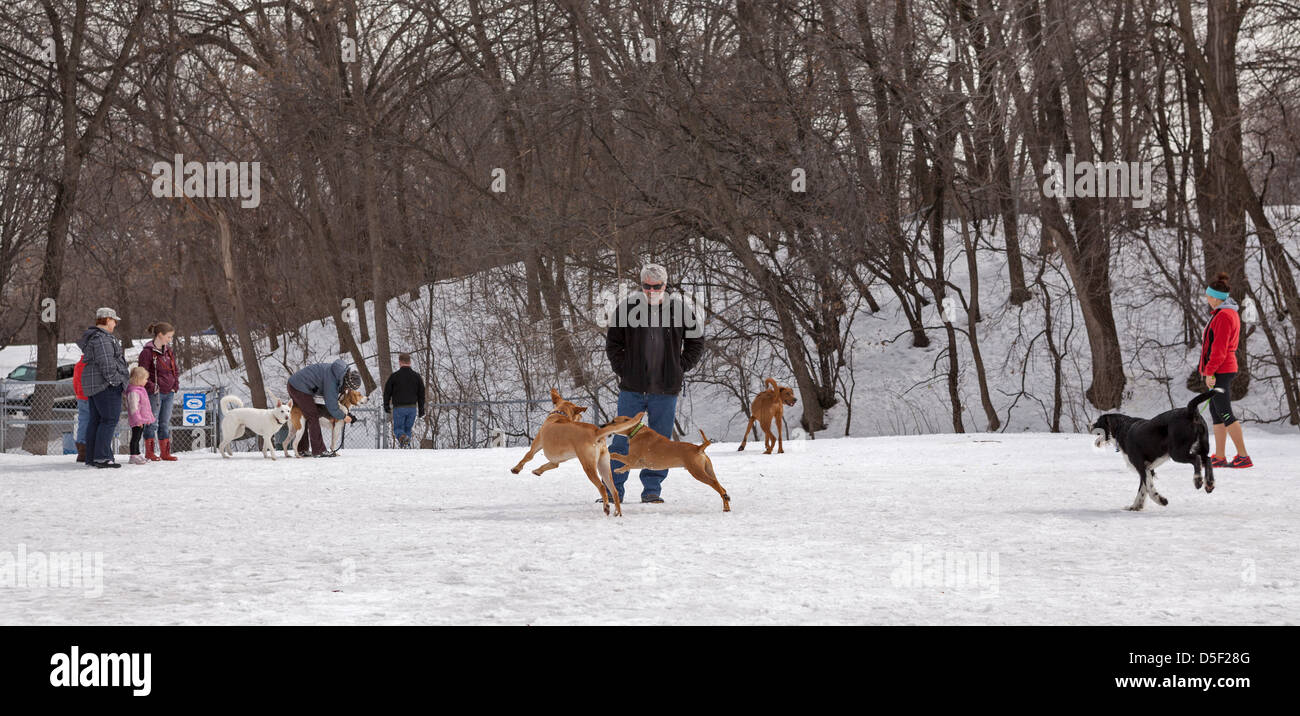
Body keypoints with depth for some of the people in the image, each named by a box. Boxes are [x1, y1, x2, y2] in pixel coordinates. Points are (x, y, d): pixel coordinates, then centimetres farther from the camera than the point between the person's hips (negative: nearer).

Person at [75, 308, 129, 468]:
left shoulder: (90, 337, 19)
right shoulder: (102, 338, -14)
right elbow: (106, 363, -21)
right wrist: (113, 381, -18)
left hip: (93, 386, 11)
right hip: (105, 384, -11)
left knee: (96, 421, 10)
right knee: (109, 420, -12)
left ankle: (91, 458, 9)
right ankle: (102, 457, -18)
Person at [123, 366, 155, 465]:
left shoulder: (140, 390, 15)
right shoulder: (133, 392, -19)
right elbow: (133, 407, -23)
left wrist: (148, 418, 25)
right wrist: (138, 420, -24)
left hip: (142, 419, 10)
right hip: (137, 421, -10)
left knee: (137, 438, 16)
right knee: (135, 437, -7)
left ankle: (138, 455, 22)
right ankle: (133, 456, -5)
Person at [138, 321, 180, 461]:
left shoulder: (169, 351, 12)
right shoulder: (147, 352, -10)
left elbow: (175, 370, 21)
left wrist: (175, 385, 7)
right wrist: (152, 388, -18)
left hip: (169, 393, 7)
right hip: (155, 394, -7)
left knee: (165, 423, 9)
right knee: (152, 422, -2)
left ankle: (165, 452, 14)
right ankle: (149, 452, 4)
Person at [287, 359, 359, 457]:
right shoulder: (332, 380, -24)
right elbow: (332, 407, -19)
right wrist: (343, 417, -4)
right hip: (300, 388, -10)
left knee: (302, 419, 16)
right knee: (313, 417, -7)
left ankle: (301, 450, 20)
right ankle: (318, 451, -7)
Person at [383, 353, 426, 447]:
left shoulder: (394, 376, -5)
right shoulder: (416, 376, 3)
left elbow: (387, 393, 2)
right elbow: (421, 394, 6)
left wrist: (386, 407, 17)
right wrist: (421, 410, 13)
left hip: (399, 408, -3)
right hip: (412, 408, 3)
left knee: (398, 429, 6)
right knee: (408, 429, 14)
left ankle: (403, 437, -27)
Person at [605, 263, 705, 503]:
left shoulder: (680, 308, 1)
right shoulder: (628, 308, 0)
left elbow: (696, 343, 12)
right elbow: (613, 342, 11)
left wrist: (680, 369, 4)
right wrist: (622, 369, 2)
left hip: (665, 390, 0)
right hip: (632, 387, 0)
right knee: (623, 439, 0)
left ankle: (652, 489, 13)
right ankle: (614, 490, 7)